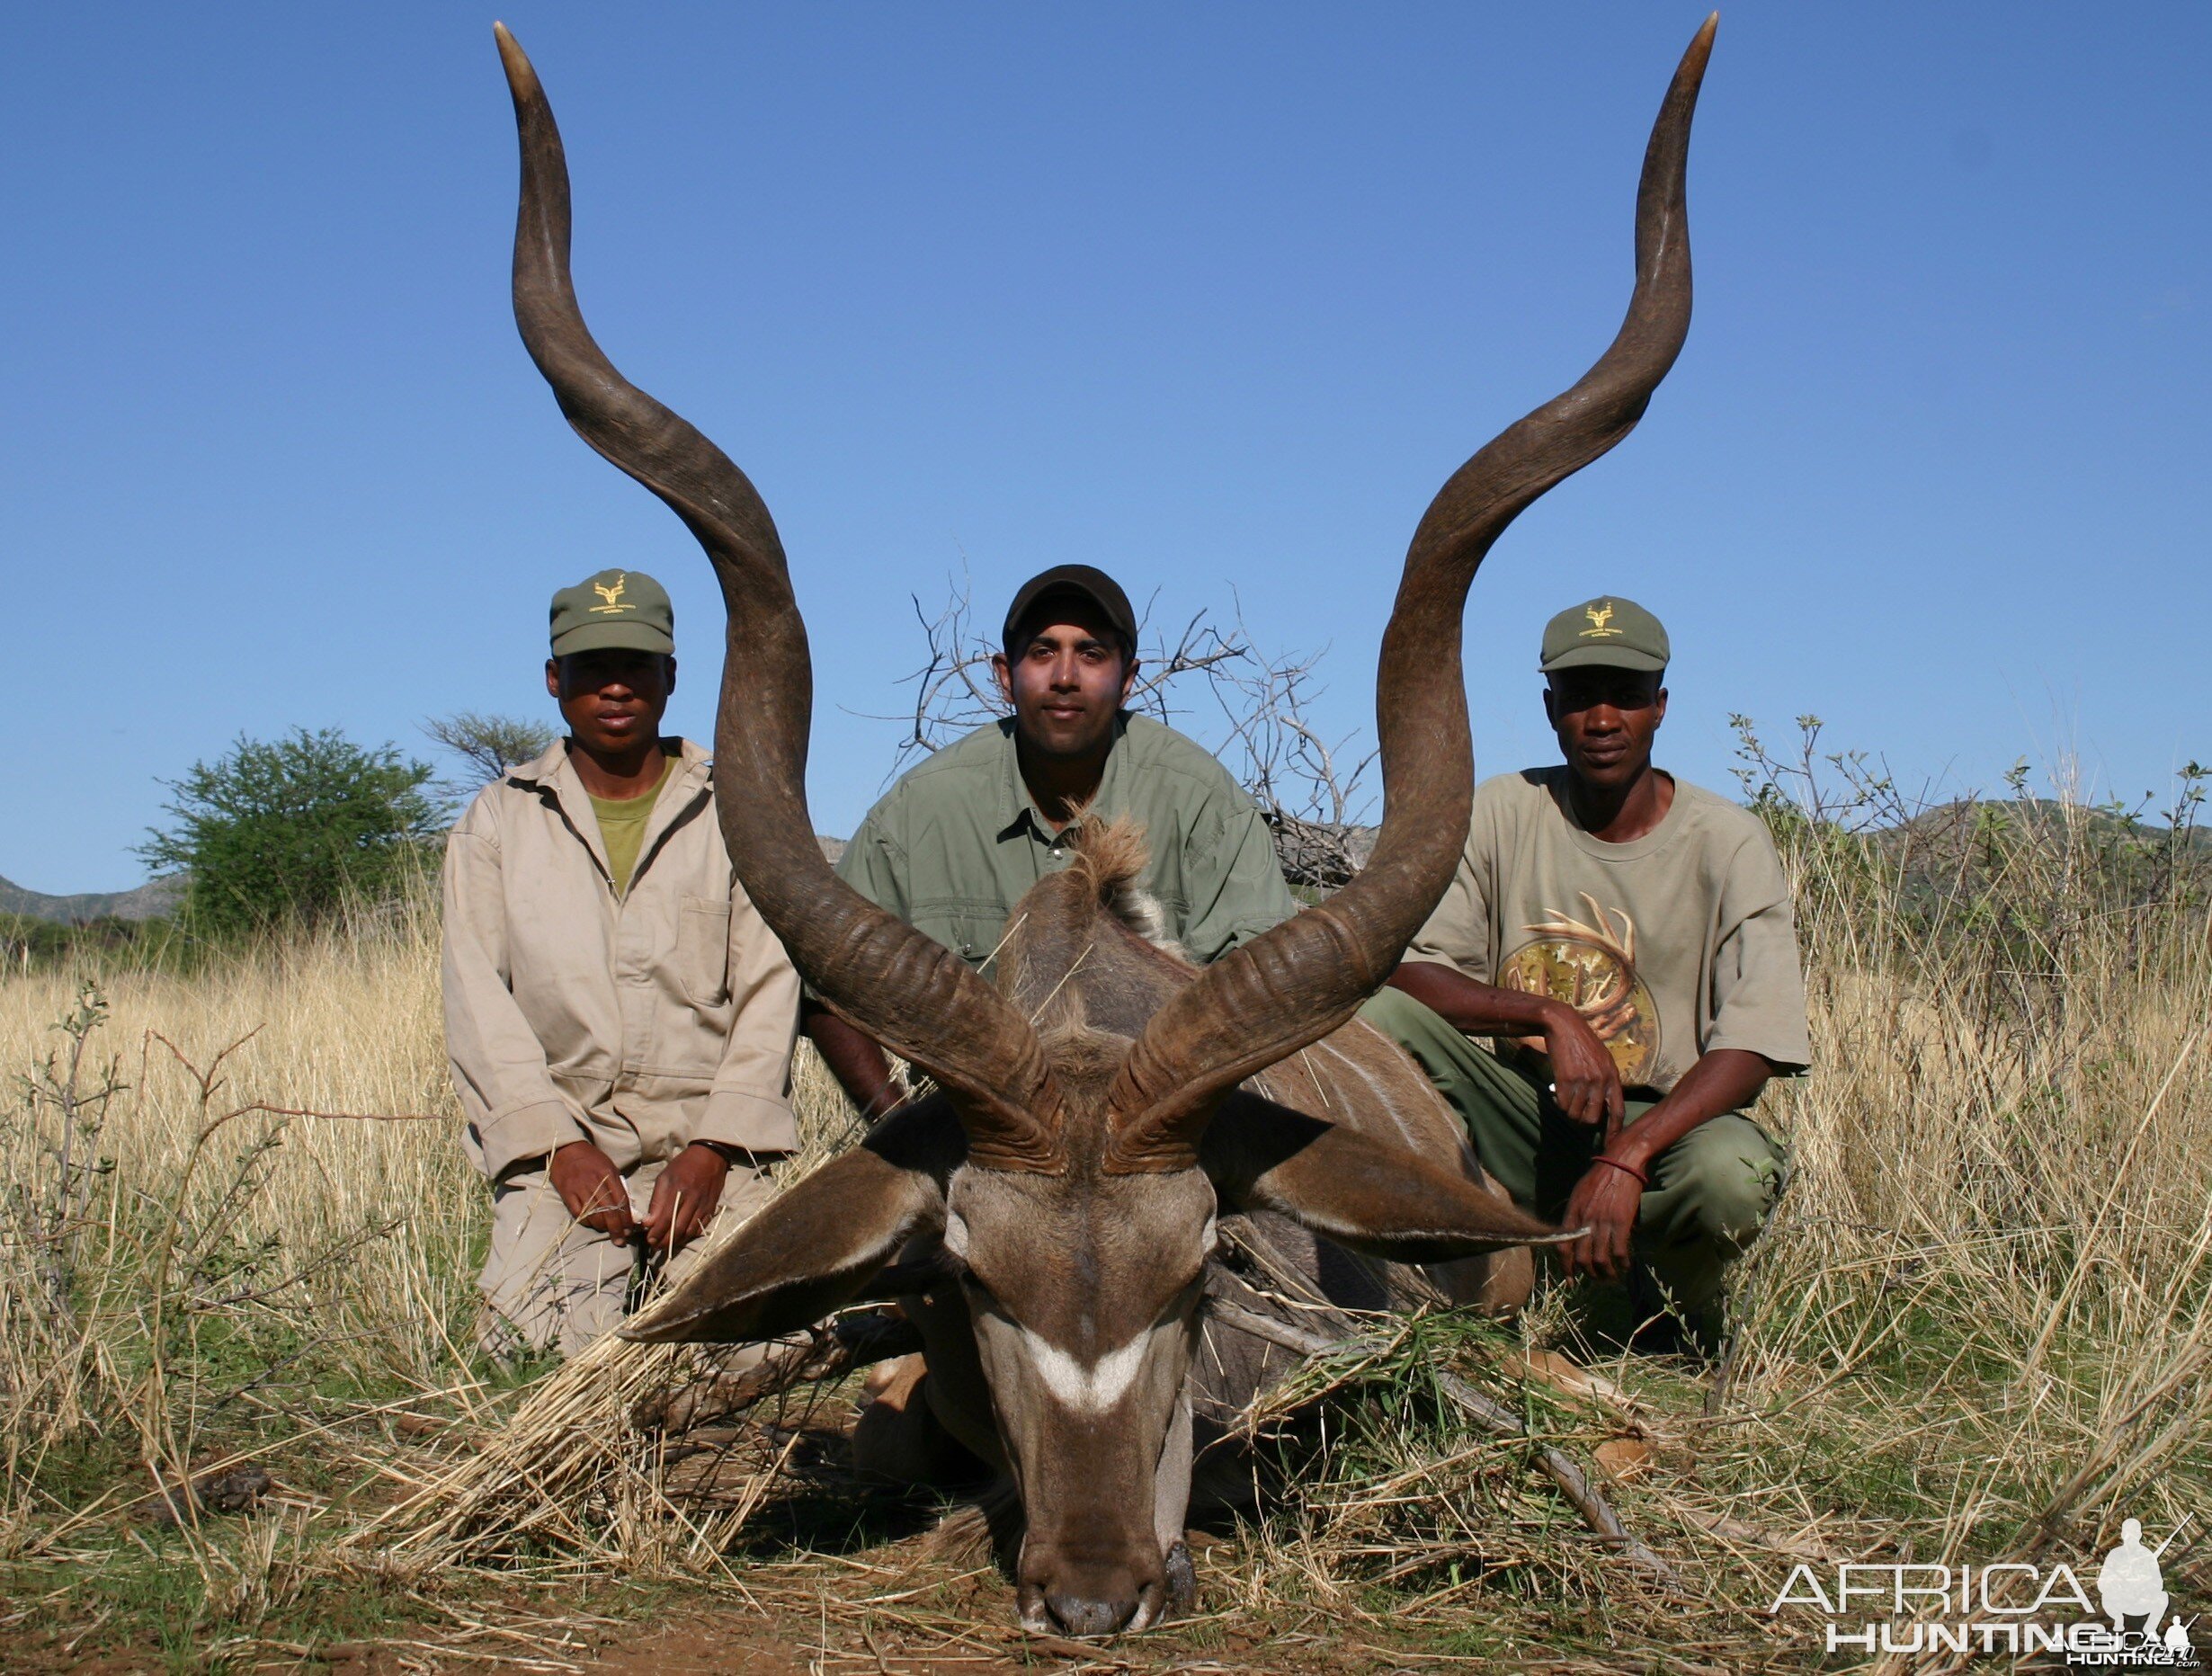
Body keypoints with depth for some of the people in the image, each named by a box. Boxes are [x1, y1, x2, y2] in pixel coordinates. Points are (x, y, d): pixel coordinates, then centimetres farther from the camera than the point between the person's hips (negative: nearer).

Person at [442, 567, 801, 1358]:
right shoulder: (499, 820, 12)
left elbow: (770, 991, 3)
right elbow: (478, 1002, 3)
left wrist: (713, 1149, -11)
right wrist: (559, 1145, -12)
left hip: (708, 1142, 0)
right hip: (560, 1141, 0)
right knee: (541, 1344, -25)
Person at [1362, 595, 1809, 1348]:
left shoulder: (1728, 843, -9)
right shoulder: (1504, 812, -2)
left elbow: (1751, 1048, -18)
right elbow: (1406, 972, -10)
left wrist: (1626, 1158, -32)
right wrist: (1551, 1016, -25)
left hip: (1662, 1123, -1)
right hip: (1523, 1113, 2)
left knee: (1733, 1174, -36)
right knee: (1379, 1015, -23)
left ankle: (1680, 1309, 2)